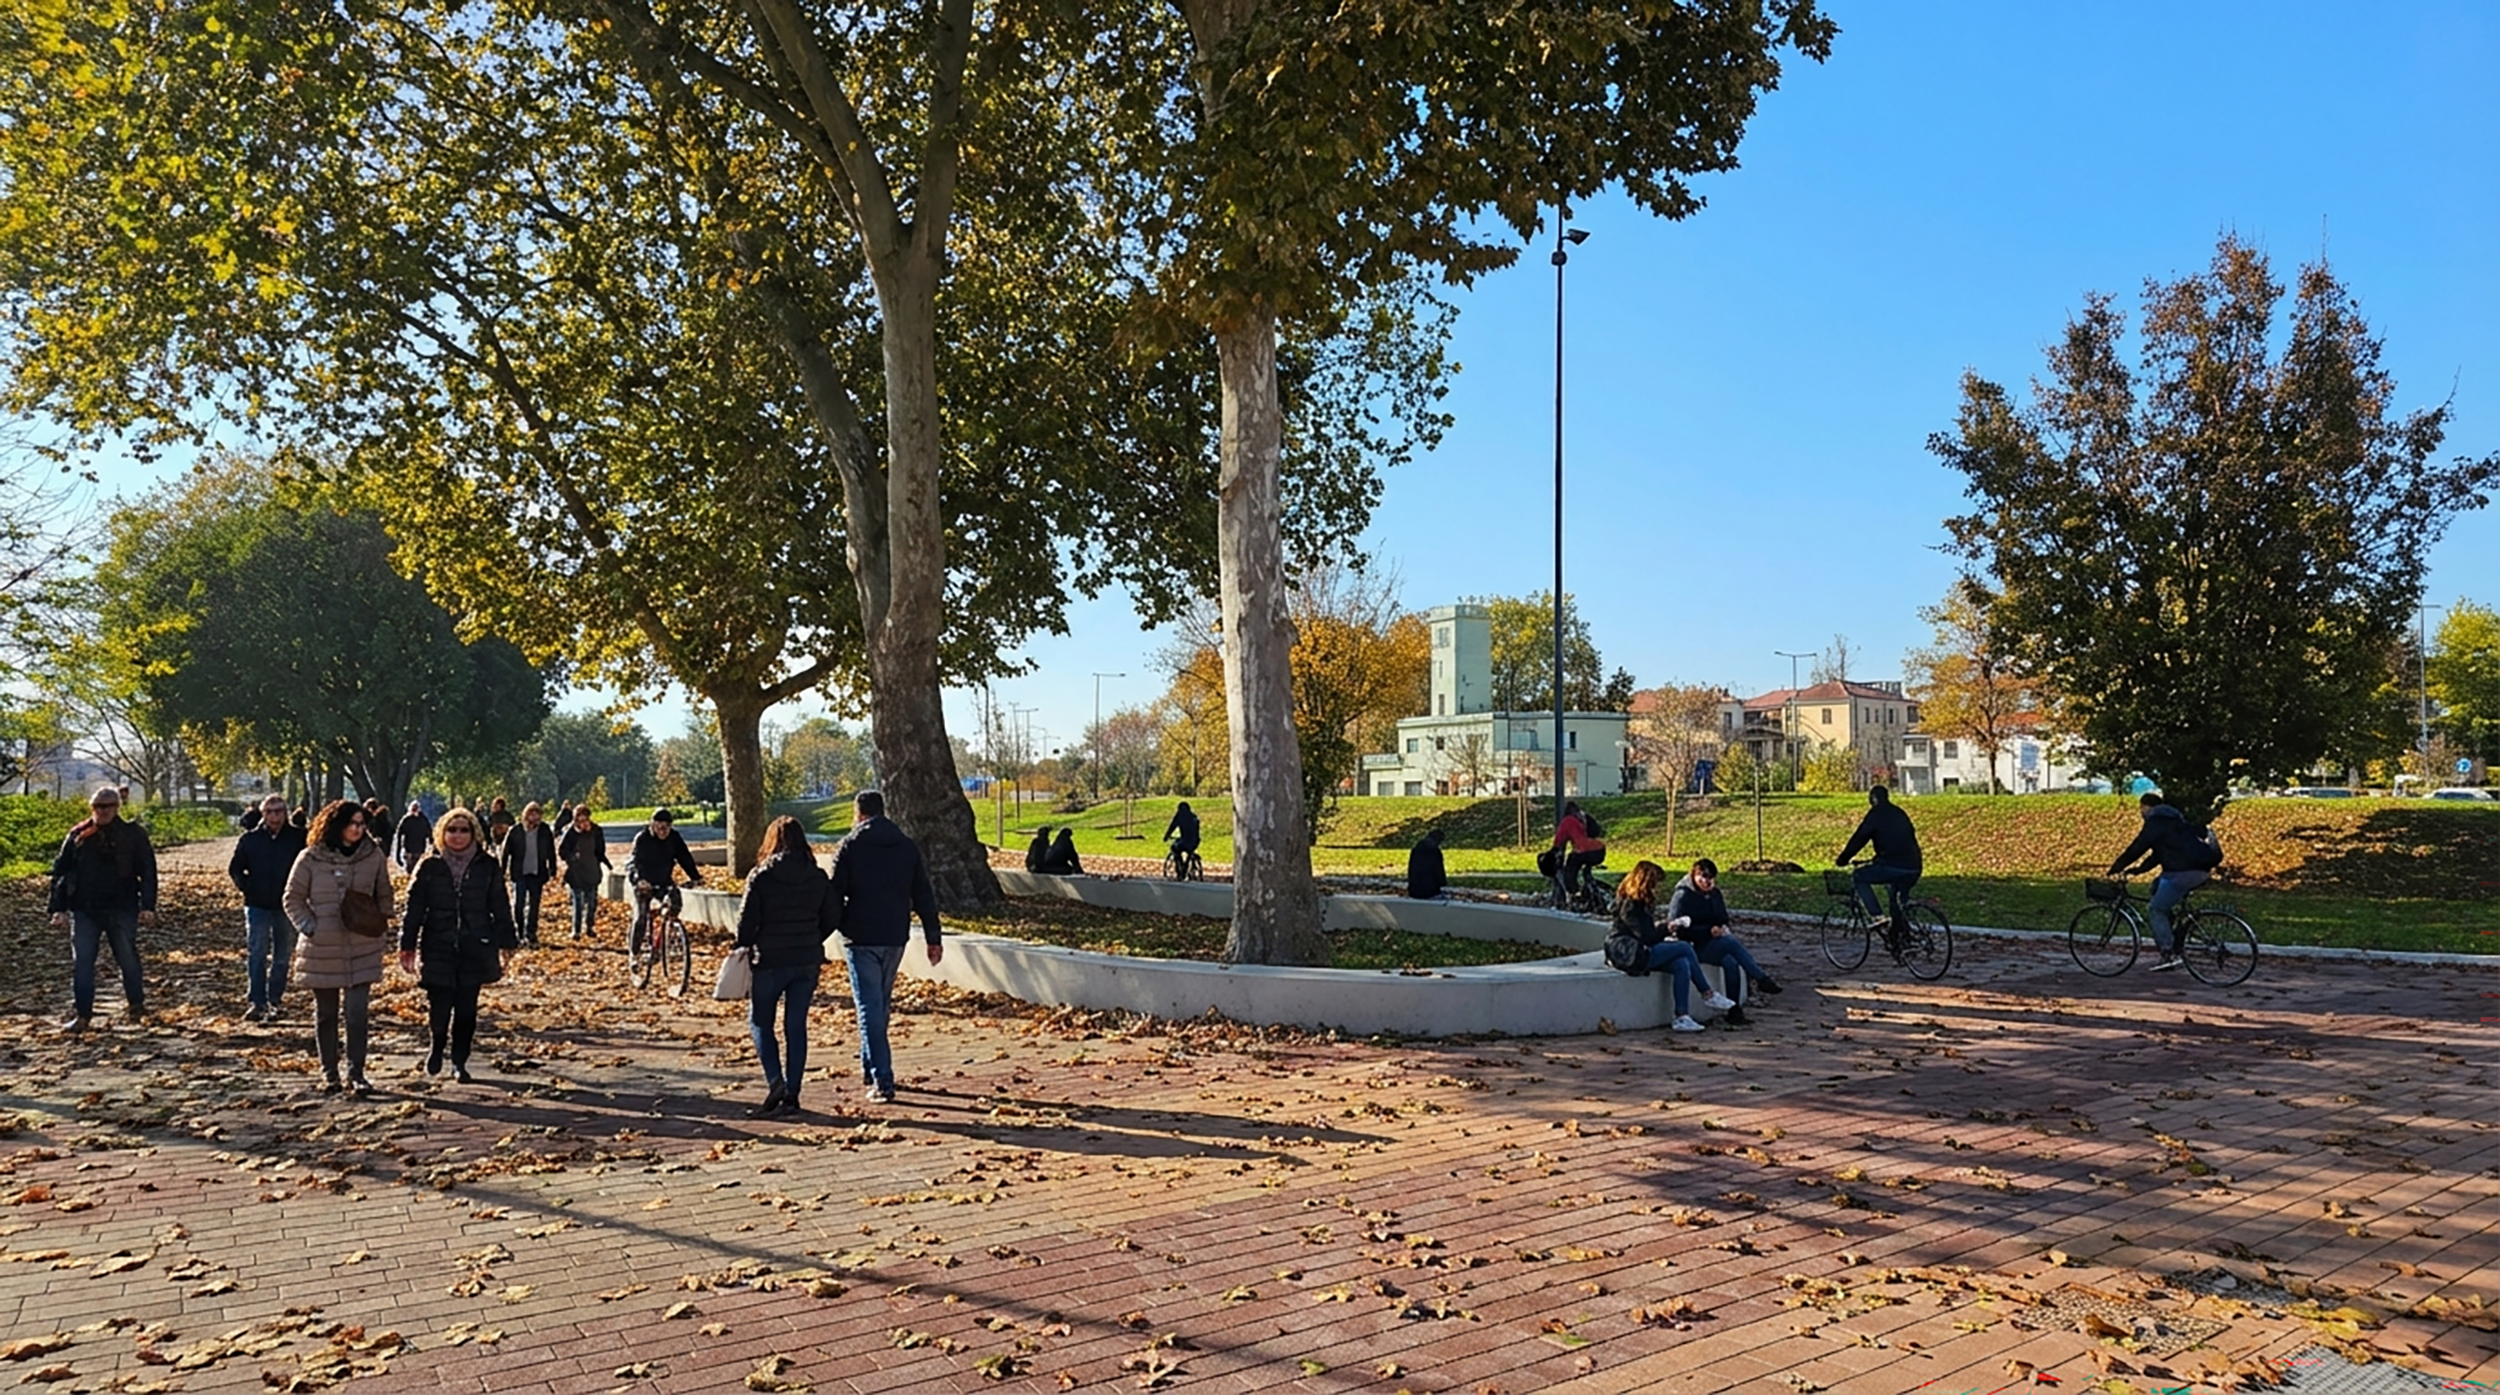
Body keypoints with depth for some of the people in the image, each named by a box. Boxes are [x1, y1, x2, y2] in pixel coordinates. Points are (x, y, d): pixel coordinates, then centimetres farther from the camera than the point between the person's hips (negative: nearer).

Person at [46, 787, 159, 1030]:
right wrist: (59, 908, 1)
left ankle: (137, 1007, 24)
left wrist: (148, 907, -8)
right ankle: (82, 1013, 8)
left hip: (122, 910, -1)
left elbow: (148, 872, -1)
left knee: (129, 961, 8)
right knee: (82, 963, 0)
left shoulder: (133, 834, -1)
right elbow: (60, 872, 7)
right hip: (85, 911, 1)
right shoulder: (78, 836, 4)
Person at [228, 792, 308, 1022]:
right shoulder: (250, 839, 3)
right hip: (258, 906, 0)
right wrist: (247, 889, 2)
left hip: (286, 906, 0)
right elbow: (234, 868, 14)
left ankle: (274, 1001, 17)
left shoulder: (299, 838, -1)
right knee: (256, 955, -6)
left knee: (282, 957, 7)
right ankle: (257, 1003, -4)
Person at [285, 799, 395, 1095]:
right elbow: (293, 899, 3)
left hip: (362, 949, 1)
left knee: (356, 1012, -4)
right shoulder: (311, 858, -6)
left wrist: (379, 922, 1)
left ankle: (356, 1073, 5)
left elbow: (383, 895, 13)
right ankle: (329, 1073, 22)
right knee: (325, 1014, 10)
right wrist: (308, 927, -7)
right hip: (321, 949, 0)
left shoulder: (373, 856, 1)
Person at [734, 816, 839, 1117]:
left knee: (760, 1022, 10)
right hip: (808, 962, 4)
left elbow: (747, 921, -9)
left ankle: (775, 1082, -7)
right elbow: (829, 920, 6)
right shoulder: (818, 878, 1)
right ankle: (791, 1094, 9)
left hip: (770, 962, -3)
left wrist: (745, 949, 7)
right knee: (796, 1026, 9)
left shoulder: (761, 877, -10)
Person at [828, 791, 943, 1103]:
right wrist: (933, 938, 9)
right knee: (881, 1005, 20)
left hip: (861, 939, -4)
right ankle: (871, 1067, 31)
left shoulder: (849, 847, -4)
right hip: (895, 938, 4)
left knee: (870, 1009, -4)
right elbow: (924, 896, 6)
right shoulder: (907, 847, 7)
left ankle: (882, 1082, -10)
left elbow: (835, 896, -9)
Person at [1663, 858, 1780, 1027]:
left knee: (1730, 963, -27)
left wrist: (1721, 928, -1)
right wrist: (1709, 931, -20)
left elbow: (1723, 920, 25)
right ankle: (1761, 979, -24)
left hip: (1714, 944, 6)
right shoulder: (1682, 897, -8)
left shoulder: (1715, 894, 14)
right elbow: (1676, 928, -15)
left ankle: (1735, 1011, -24)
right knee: (1732, 943, -30)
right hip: (1692, 948, -6)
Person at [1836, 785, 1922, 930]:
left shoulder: (1876, 814, 0)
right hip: (1914, 868, 7)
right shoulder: (1900, 813, 22)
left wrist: (1842, 860, 11)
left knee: (1858, 877, 10)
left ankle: (1878, 916, -1)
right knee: (1899, 898, 30)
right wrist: (1876, 858, 44)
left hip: (1893, 867, -7)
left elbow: (1858, 839, 0)